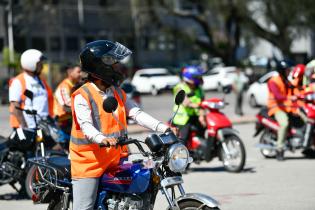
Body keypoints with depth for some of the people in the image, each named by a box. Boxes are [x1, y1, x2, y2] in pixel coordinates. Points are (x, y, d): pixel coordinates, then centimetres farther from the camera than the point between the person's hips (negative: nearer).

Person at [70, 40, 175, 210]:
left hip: (115, 158, 7)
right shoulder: (82, 96, -10)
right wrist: (102, 139, -42)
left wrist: (161, 127, -8)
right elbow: (86, 125, -22)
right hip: (89, 162, -7)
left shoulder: (117, 93, 14)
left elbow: (136, 113, 7)